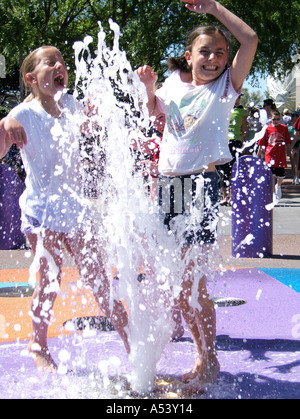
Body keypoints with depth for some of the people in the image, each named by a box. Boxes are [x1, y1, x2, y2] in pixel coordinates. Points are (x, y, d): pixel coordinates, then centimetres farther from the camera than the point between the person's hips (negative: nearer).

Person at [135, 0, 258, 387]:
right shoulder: (175, 83, 11)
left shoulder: (226, 86, 0)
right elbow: (153, 111, 27)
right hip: (167, 181, 5)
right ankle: (203, 355, 24)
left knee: (192, 279, -7)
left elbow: (249, 40, -11)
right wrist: (149, 87, 7)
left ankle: (210, 361, 10)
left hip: (200, 183, -5)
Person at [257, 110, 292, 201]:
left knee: (281, 176, 6)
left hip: (281, 156, 1)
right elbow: (261, 143, 4)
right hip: (270, 155, -1)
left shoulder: (284, 128, 3)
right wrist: (258, 156, 5)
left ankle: (278, 186, 39)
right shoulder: (267, 129, 0)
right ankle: (273, 194, 4)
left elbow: (288, 142, 8)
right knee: (272, 175, -5)